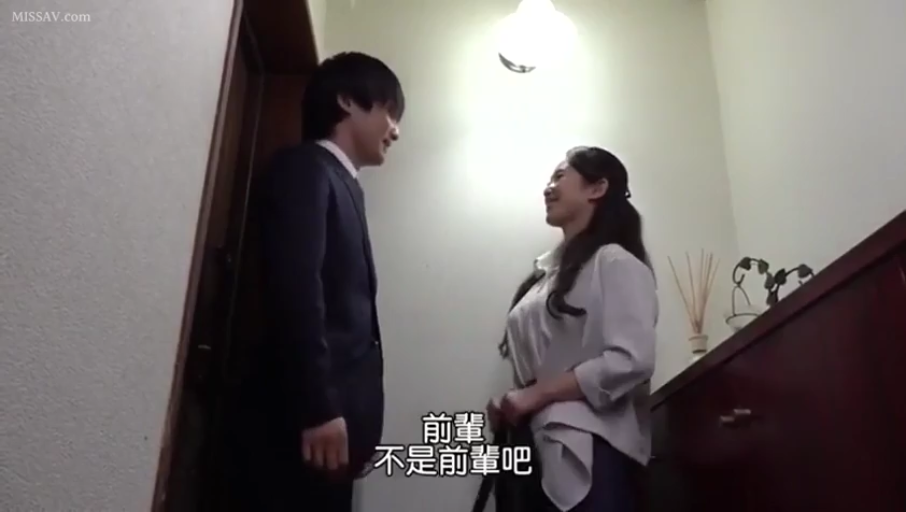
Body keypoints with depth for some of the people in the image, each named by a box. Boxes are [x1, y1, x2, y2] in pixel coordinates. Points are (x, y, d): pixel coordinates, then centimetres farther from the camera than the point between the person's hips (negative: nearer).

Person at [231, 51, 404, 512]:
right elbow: (295, 290, -17)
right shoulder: (305, 169, -4)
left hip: (333, 410, 8)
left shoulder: (341, 184, 20)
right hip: (301, 420, -8)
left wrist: (344, 413, 12)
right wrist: (319, 408, -21)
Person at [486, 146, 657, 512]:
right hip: (541, 446, 7)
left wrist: (537, 394, -14)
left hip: (591, 449, -7)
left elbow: (631, 360, -18)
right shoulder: (549, 269, 16)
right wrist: (512, 403, 1)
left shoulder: (617, 262, -5)